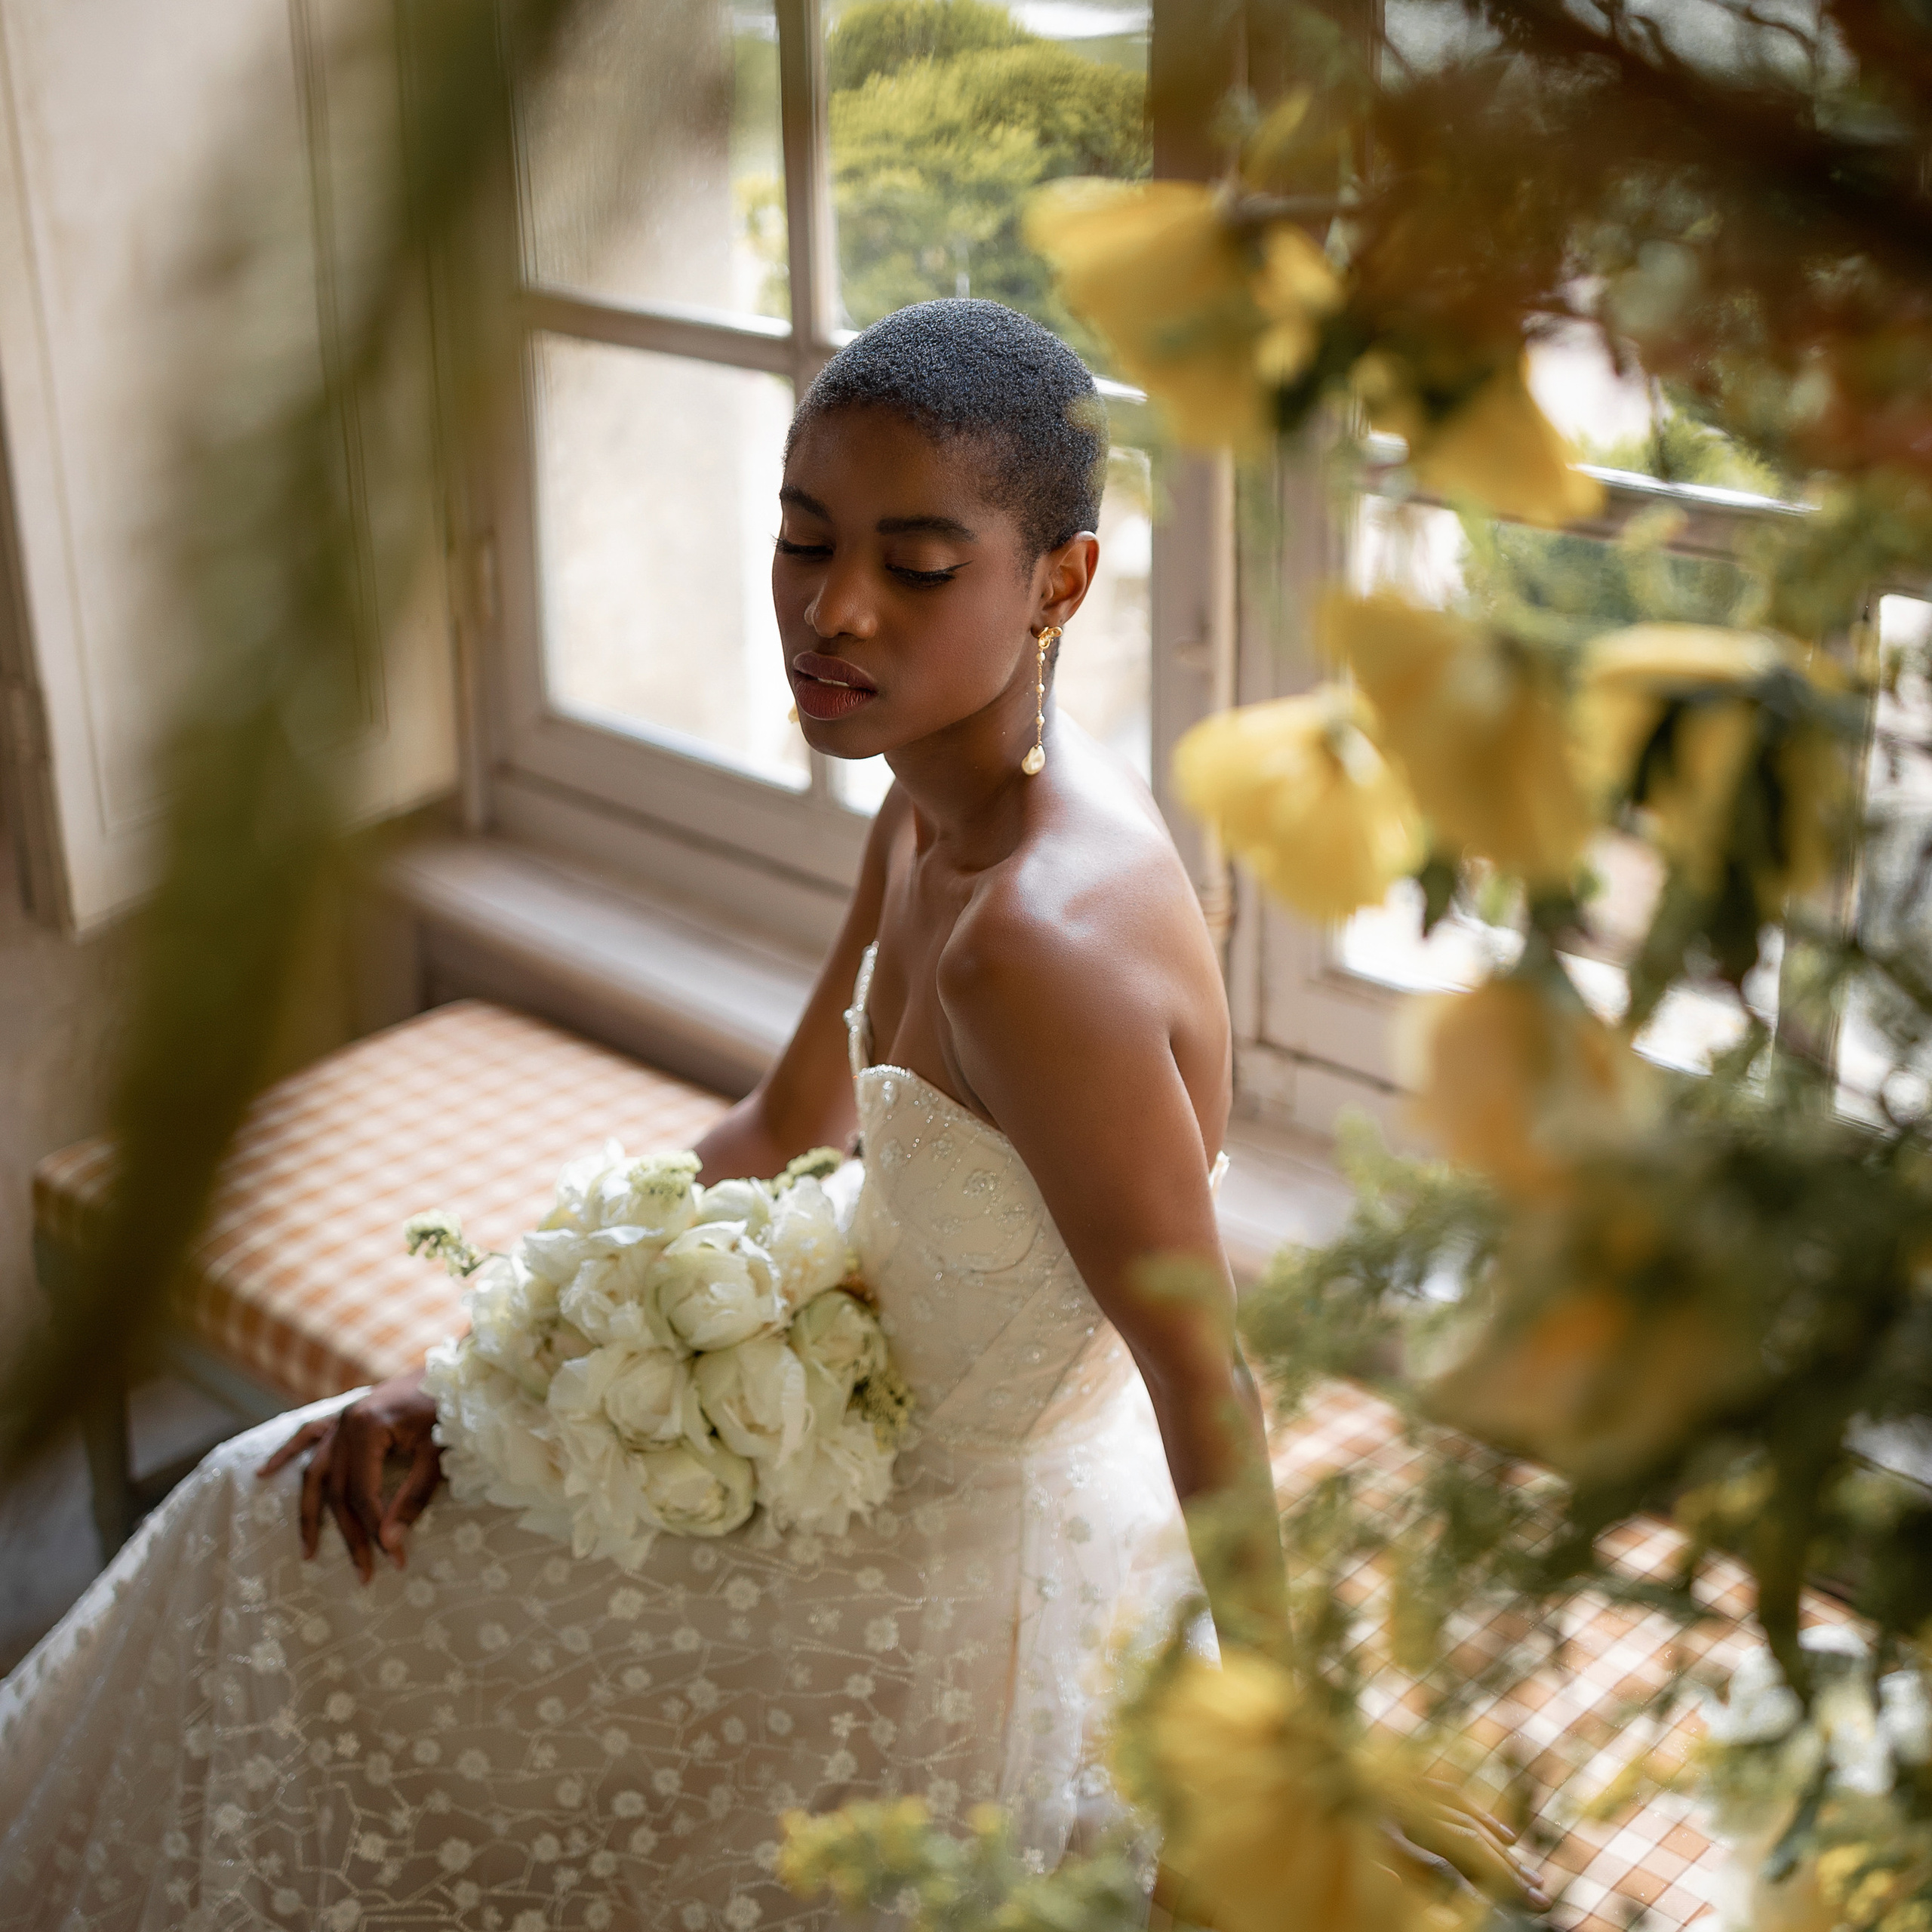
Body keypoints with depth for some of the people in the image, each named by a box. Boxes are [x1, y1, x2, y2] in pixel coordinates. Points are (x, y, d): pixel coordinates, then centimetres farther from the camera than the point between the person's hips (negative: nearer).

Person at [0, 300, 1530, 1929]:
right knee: (314, 1501, 19)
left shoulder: (1039, 937, -34)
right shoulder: (934, 800, -4)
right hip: (909, 1431, 8)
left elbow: (1206, 1382, -26)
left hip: (982, 1583, -8)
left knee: (287, 1548, 6)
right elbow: (788, 1130, 6)